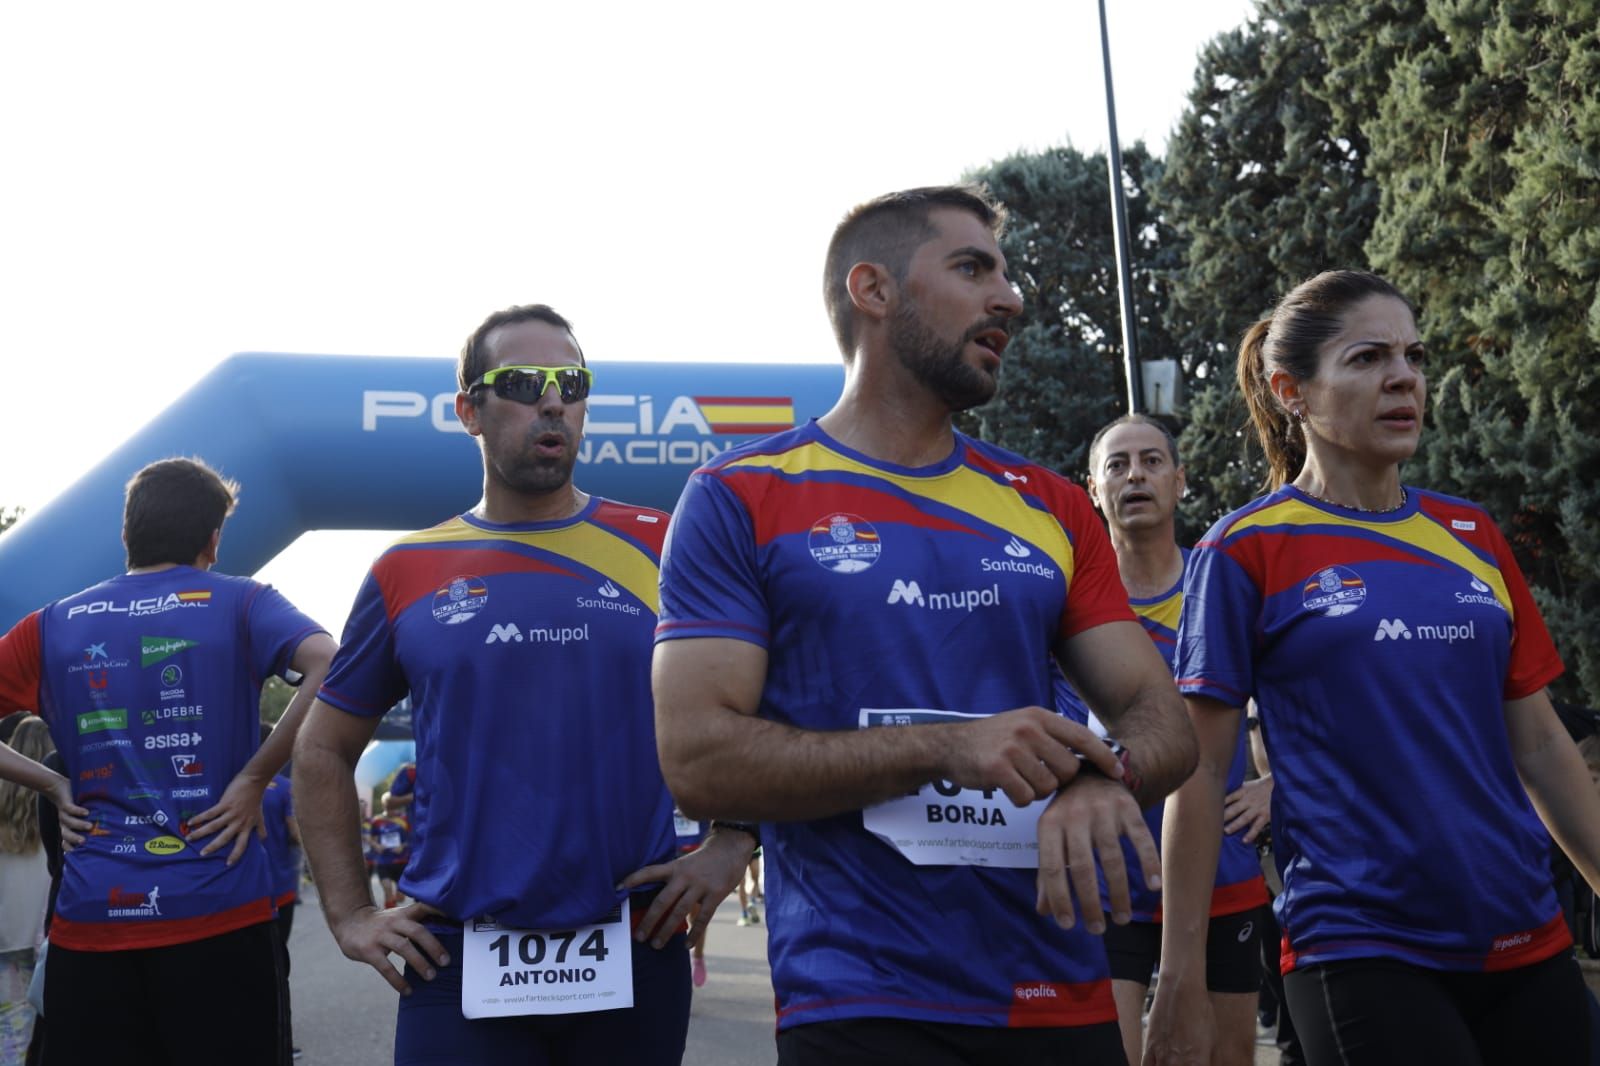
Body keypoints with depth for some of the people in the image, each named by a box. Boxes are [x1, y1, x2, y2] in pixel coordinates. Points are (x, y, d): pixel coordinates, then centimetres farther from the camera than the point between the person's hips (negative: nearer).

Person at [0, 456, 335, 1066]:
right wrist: (254, 778, -9)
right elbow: (332, 670, -17)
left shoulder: (53, 626, 8)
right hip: (216, 918, -2)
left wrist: (52, 786, 9)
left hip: (89, 920, 3)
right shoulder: (238, 603, -1)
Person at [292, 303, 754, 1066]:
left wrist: (729, 848, -4)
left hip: (633, 953, 0)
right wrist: (349, 914, 5)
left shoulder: (659, 548, 3)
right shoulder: (408, 574, 5)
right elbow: (323, 753, 13)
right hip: (458, 960, 0)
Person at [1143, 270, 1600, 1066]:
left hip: (1527, 942, 5)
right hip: (1360, 956, -5)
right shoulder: (1247, 551, -4)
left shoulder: (1471, 537, 10)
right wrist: (1180, 979, -7)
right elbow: (1199, 772, -5)